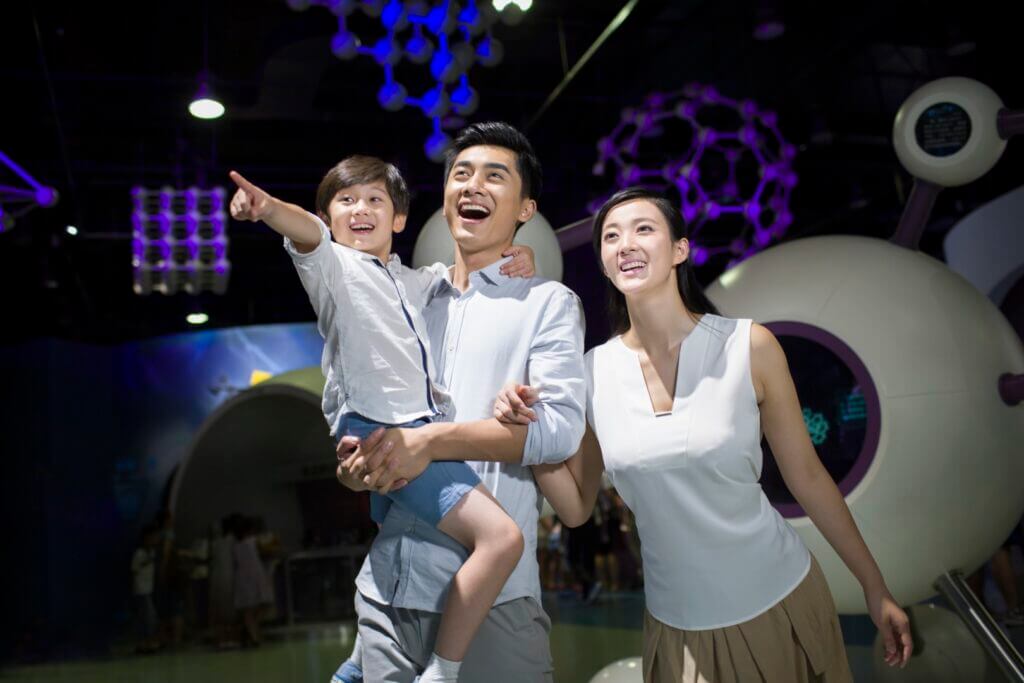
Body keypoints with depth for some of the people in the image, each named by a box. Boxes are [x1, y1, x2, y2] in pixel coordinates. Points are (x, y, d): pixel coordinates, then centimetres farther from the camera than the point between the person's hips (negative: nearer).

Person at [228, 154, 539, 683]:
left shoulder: (416, 282, 24)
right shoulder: (333, 264, 5)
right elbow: (307, 233, -17)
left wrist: (517, 256, 9)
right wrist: (268, 208, -40)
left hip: (422, 431, 9)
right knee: (499, 535, -23)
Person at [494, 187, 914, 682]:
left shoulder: (748, 347, -12)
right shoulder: (594, 373, -6)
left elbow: (806, 475, -3)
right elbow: (577, 509, 0)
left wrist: (875, 588, 2)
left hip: (780, 606, -1)